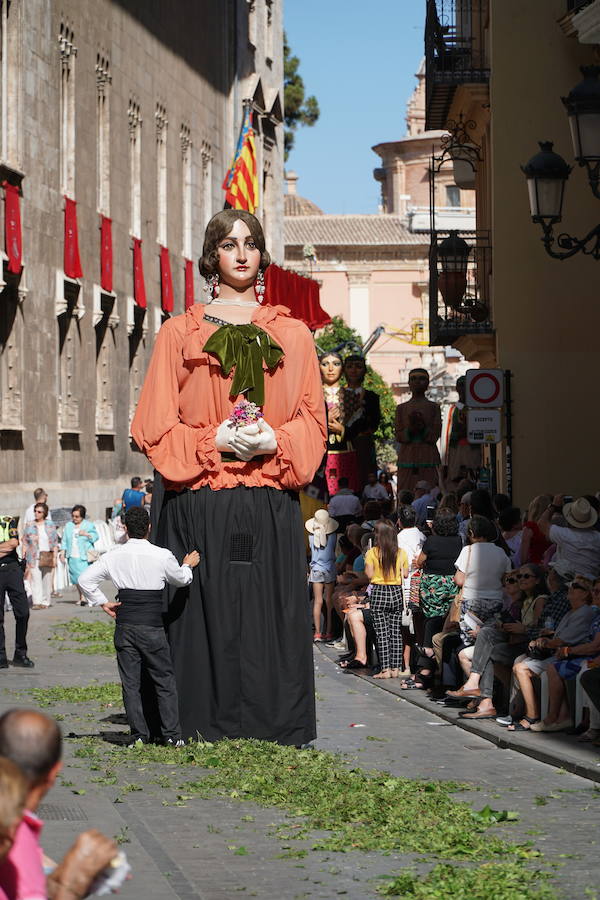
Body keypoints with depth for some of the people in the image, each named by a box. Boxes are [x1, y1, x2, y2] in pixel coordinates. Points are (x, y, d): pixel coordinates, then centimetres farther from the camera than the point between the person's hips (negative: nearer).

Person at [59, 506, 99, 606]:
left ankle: (83, 597, -15)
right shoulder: (68, 526, 14)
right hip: (72, 556, 4)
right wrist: (63, 552, 7)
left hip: (84, 556, -4)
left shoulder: (89, 525, 4)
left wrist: (86, 534, -13)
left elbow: (95, 537, 3)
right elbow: (64, 540, 15)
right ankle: (80, 596, 14)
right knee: (76, 577, 5)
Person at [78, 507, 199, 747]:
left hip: (124, 626, 2)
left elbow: (85, 579, 2)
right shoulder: (162, 556, -7)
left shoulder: (114, 556, 0)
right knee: (164, 680, 8)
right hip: (152, 627, -2)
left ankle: (138, 734, 6)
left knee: (130, 682, 7)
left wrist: (103, 603, 10)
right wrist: (188, 566, 33)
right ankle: (172, 734, 7)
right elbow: (180, 579, 12)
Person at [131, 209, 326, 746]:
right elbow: (155, 425, 4)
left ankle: (276, 736, 2)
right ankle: (206, 737, 1)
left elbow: (313, 421, 11)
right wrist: (212, 442, -11)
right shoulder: (180, 333, 9)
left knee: (273, 622, -2)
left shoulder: (293, 335, 14)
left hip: (272, 507, 1)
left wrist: (272, 442, -9)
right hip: (198, 509, -1)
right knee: (206, 625, -4)